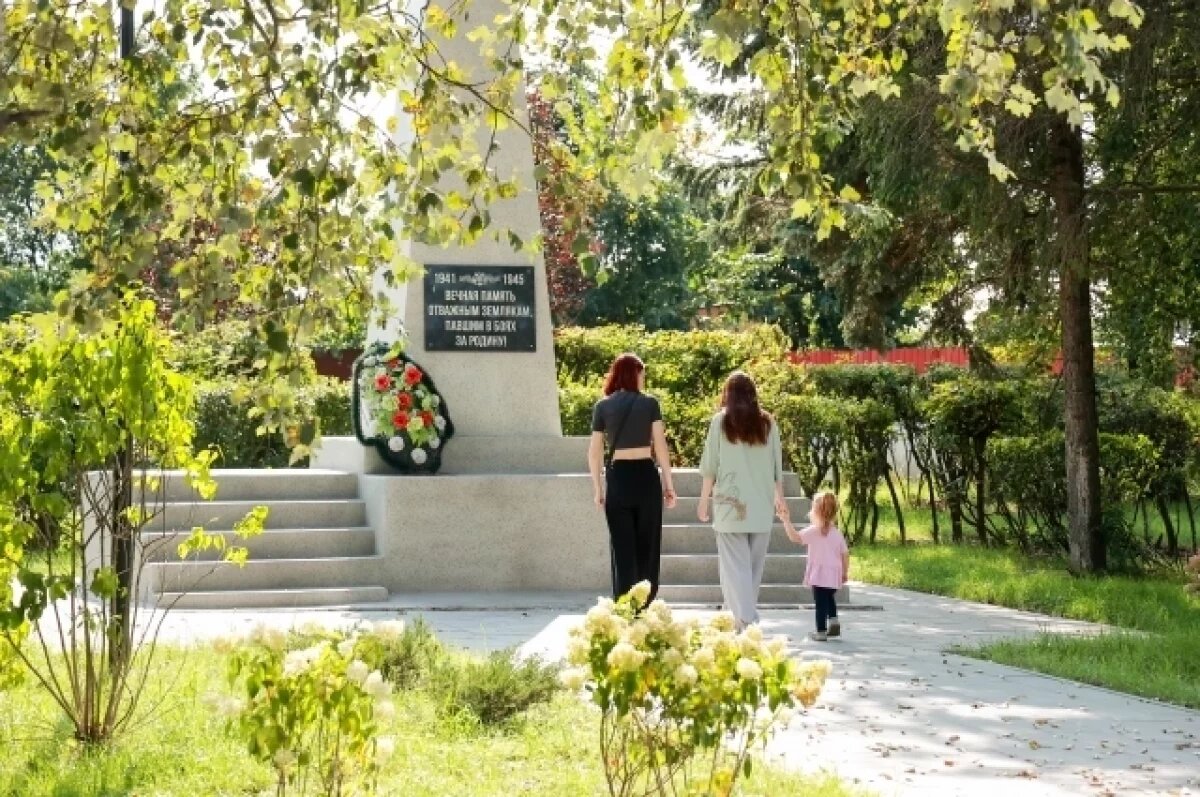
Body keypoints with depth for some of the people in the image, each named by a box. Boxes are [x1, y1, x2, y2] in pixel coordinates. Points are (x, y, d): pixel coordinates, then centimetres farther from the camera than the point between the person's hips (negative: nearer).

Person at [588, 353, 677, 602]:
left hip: (617, 478, 1)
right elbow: (661, 445, -4)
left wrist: (598, 488, 9)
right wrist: (668, 483, 2)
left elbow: (594, 452, 2)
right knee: (647, 546, 10)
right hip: (646, 476, -1)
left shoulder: (603, 406, 3)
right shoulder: (650, 403, -1)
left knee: (623, 548, 6)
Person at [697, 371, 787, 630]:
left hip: (731, 504, -3)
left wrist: (704, 500, 8)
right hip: (762, 505, 3)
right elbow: (777, 465, 10)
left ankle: (745, 621, -17)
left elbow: (710, 465, -1)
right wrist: (779, 496, 24)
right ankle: (744, 615, 22)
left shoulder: (721, 420, -1)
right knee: (754, 565, 13)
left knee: (735, 565, -4)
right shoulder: (767, 423, 5)